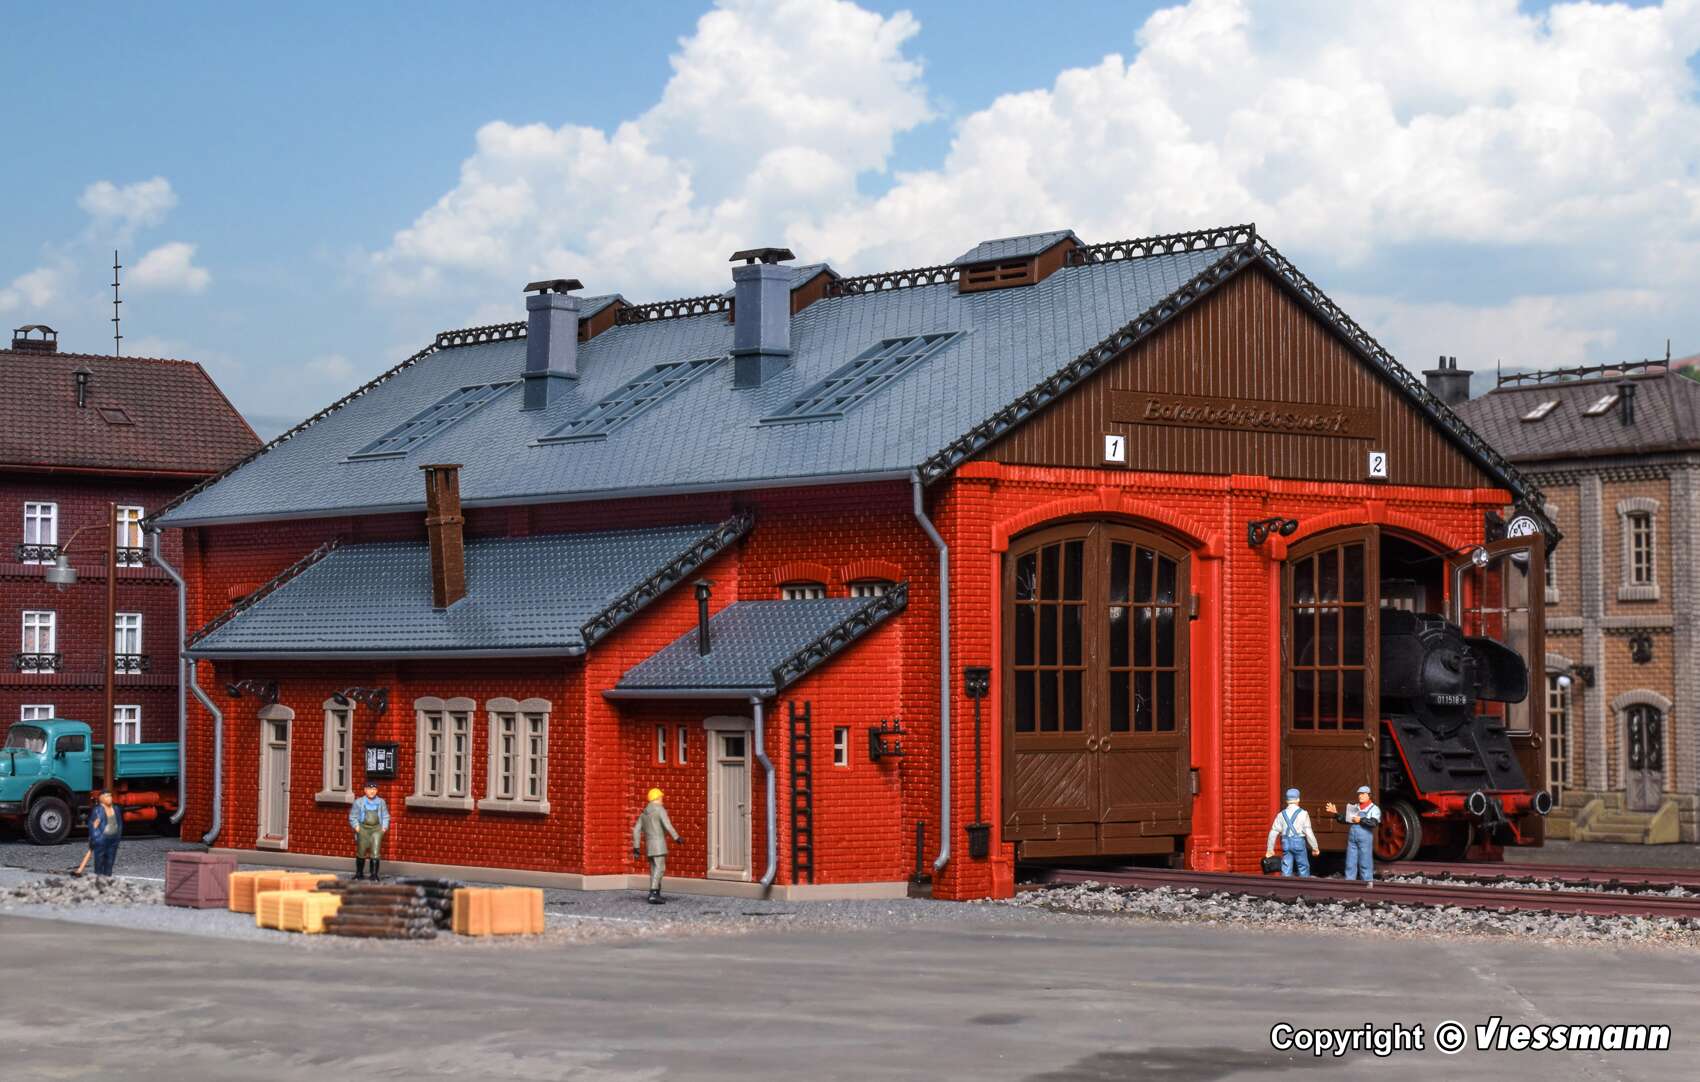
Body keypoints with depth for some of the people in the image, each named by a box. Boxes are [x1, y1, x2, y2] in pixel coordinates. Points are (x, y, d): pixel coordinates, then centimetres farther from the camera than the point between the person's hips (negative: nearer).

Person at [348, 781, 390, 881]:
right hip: (363, 828, 0)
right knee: (361, 852, 5)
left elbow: (386, 816, 15)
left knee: (375, 851, -11)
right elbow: (353, 817, 8)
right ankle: (359, 873, 22)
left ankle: (374, 874, -10)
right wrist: (357, 827, -5)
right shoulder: (359, 802, 5)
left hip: (377, 828, 0)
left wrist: (384, 827, 2)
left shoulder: (381, 802, 9)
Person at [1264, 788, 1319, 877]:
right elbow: (1308, 832, -7)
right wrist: (1314, 848, 1)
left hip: (1286, 843, 3)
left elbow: (1273, 833, 7)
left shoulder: (1281, 814, 6)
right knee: (1303, 867, 7)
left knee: (1286, 870, 4)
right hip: (1299, 842, -3)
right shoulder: (1303, 813, -4)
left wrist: (1270, 850, 14)